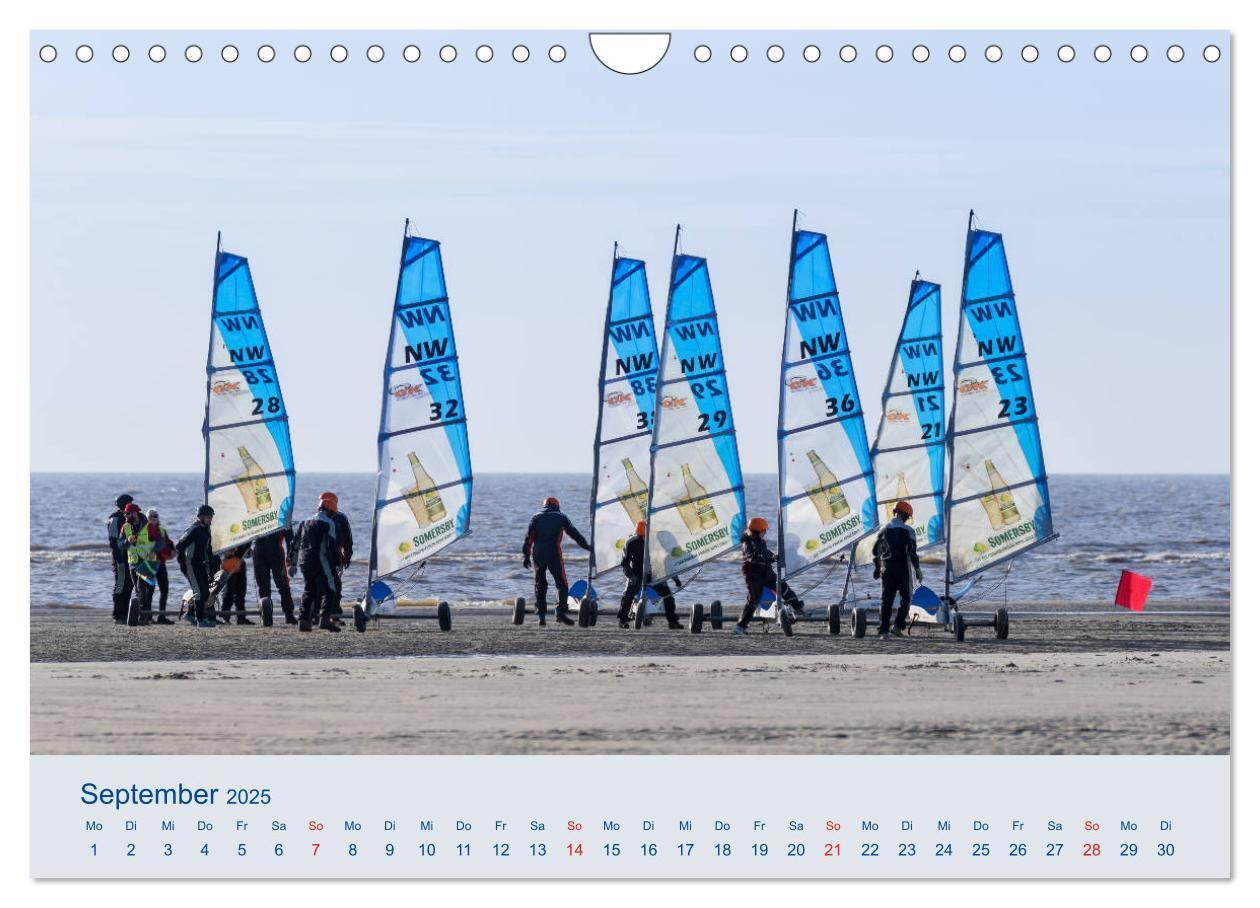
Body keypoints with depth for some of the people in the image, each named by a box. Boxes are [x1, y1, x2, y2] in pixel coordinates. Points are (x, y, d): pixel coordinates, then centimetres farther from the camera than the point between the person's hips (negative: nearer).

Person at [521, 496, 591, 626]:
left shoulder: (536, 518, 14)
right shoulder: (561, 517, 11)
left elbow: (528, 538, 8)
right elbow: (574, 533, 14)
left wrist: (526, 555, 10)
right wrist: (586, 546, 25)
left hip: (538, 554, 3)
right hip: (554, 554, -3)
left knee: (540, 584, 13)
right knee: (561, 583, -2)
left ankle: (541, 615, 7)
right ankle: (561, 612, -20)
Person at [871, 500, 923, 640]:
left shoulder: (884, 529, 8)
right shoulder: (907, 530, -6)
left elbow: (876, 550, 13)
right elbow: (912, 551, -13)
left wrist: (877, 568, 25)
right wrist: (917, 569, -4)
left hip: (886, 569, 3)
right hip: (903, 569, -3)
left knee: (886, 600, 3)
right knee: (905, 598, 11)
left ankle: (883, 631, -5)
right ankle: (898, 626, -1)